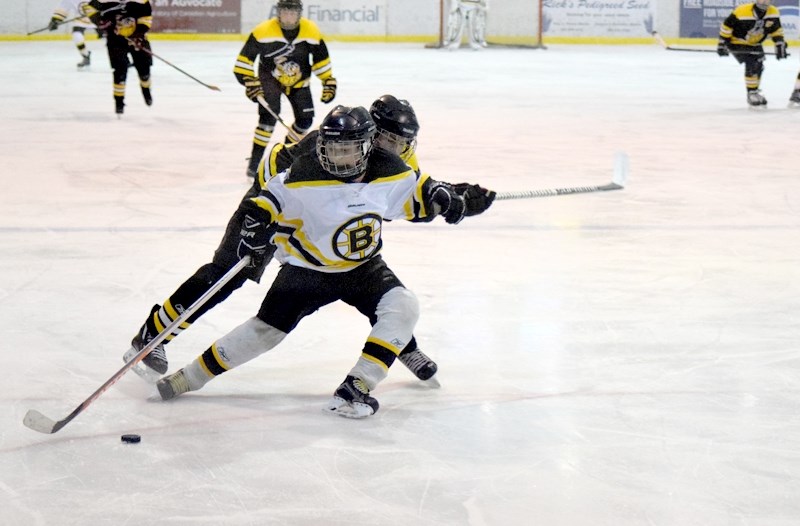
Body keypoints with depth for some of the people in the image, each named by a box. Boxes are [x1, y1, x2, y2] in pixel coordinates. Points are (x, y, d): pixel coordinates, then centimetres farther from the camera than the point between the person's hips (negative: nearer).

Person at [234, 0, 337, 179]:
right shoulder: (263, 31, -24)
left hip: (299, 81, 4)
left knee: (305, 118, -1)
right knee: (269, 113, -24)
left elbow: (321, 59, -2)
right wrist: (250, 82, -26)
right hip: (270, 77, -4)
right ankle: (255, 161, -20)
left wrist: (329, 82, -3)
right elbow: (245, 59, -20)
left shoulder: (311, 31, -15)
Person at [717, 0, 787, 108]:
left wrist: (780, 44, -2)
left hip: (754, 44, 7)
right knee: (751, 65, -20)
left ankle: (754, 92, 27)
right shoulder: (742, 11, -29)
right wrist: (722, 43, -18)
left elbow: (776, 30, 4)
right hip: (737, 42, -7)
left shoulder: (773, 13, -11)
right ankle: (751, 94, -8)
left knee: (758, 66, 6)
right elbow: (727, 26, -20)